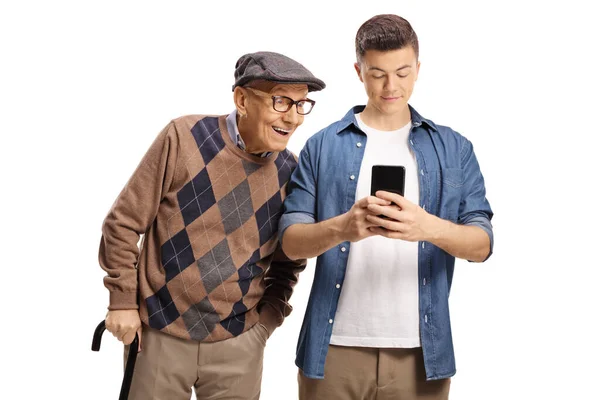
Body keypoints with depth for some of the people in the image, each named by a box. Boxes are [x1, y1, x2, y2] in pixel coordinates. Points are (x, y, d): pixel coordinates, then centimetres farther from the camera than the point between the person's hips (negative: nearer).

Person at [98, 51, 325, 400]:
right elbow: (123, 223, -5)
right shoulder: (185, 137, -11)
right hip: (158, 332, -2)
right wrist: (123, 300, -5)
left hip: (238, 343, 2)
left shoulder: (291, 173, -2)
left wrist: (266, 322, 3)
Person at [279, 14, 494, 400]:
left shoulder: (455, 149, 5)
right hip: (335, 346, -1)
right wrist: (342, 228, -23)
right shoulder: (323, 146, 2)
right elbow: (291, 241, -2)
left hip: (421, 350, 1)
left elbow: (481, 244, 0)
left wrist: (430, 228, -22)